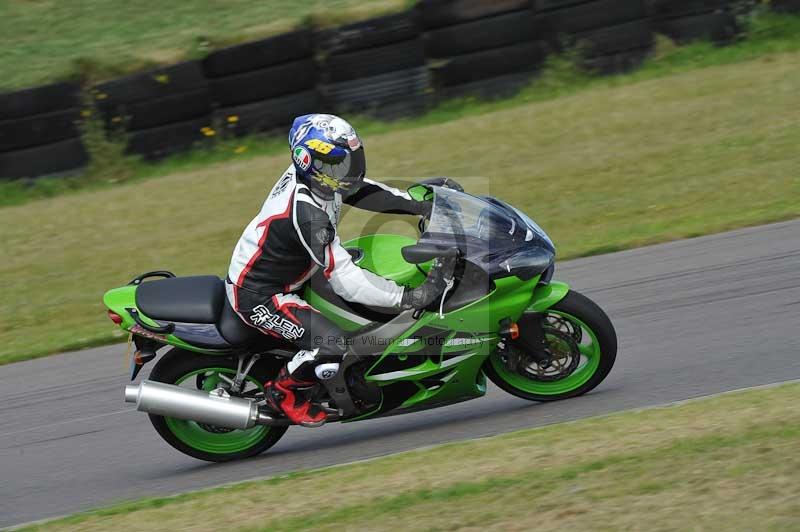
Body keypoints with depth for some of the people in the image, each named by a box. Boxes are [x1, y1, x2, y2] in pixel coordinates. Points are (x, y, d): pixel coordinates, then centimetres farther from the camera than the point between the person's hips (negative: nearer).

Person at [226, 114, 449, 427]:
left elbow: (364, 192, 6)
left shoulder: (309, 175, -7)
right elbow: (345, 281, -35)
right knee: (334, 346, -29)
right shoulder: (306, 213, -33)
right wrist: (411, 297, -37)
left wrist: (421, 205, -7)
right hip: (258, 296, -10)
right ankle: (283, 391, 0)